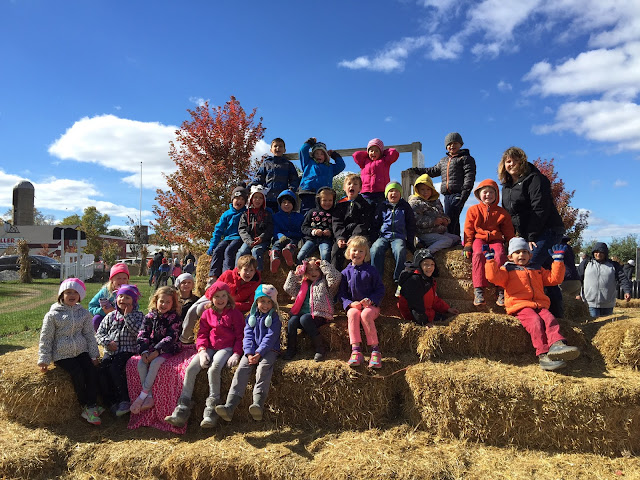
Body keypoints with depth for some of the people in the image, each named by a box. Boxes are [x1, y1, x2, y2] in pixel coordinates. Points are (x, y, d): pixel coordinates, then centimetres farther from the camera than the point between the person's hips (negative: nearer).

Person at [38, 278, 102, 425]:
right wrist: (44, 360, -3)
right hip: (62, 354, -3)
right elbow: (46, 338, 0)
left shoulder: (84, 313, 6)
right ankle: (86, 406, -7)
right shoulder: (53, 315, -3)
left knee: (92, 372, -19)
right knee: (78, 374, -22)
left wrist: (94, 355, 4)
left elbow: (89, 335, 9)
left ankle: (91, 407, -13)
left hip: (81, 351, 3)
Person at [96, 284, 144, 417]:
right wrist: (107, 342, -6)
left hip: (128, 350, -4)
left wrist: (128, 315, -9)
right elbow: (99, 333, 14)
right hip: (110, 351, 4)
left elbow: (137, 331, -12)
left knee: (115, 367, -29)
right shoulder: (110, 316, 17)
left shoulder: (138, 315, 6)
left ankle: (124, 400, -21)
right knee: (102, 369, -22)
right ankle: (111, 402, -11)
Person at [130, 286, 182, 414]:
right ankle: (149, 397, -17)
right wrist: (144, 351, -15)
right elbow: (142, 335, 2)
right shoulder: (149, 317, 7)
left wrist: (157, 351, -22)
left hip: (167, 349, -4)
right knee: (141, 363, -21)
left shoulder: (174, 317, -5)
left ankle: (142, 396, -18)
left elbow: (171, 337, -13)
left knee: (155, 363, -29)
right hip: (151, 348, 4)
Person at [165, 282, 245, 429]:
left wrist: (236, 354, -12)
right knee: (190, 368, -19)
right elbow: (202, 334, 11)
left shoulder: (235, 313, 3)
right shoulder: (208, 313, 14)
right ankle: (182, 411, -17)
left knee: (214, 368, -33)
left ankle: (211, 411, -25)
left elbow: (240, 336, 2)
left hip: (226, 348, -4)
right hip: (209, 348, 4)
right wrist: (202, 351, -7)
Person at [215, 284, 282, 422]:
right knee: (241, 369, -21)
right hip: (252, 351, 3)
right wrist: (249, 353, -10)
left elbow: (270, 337, -6)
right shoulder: (251, 317, 17)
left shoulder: (274, 317, 6)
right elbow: (248, 336, 8)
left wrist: (259, 353, -17)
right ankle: (229, 407, -31)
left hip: (269, 350, -3)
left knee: (263, 367, -33)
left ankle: (258, 405, -44)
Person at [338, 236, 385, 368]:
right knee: (353, 314, -33)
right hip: (353, 305, 2)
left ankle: (375, 350, -30)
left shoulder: (371, 271, 5)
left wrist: (371, 300, -15)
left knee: (365, 315, -35)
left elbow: (380, 289, 3)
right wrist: (351, 303, -11)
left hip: (371, 305, -1)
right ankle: (356, 350, -38)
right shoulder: (345, 273, 10)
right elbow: (341, 294, 9)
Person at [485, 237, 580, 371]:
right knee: (535, 321, -31)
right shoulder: (507, 270, 13)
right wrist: (490, 259, -8)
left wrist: (558, 259, 22)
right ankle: (543, 355, -41)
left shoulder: (537, 269, 29)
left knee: (550, 319, -26)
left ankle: (556, 344, -49)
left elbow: (554, 278, 24)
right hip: (520, 307, -5)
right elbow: (494, 276, -5)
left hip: (540, 306, 5)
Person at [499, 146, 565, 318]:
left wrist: (532, 237, -19)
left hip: (547, 231, -8)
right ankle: (556, 310, 17)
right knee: (546, 270, 10)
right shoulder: (507, 185, 17)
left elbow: (540, 210, -16)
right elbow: (508, 213, 19)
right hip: (527, 235, 8)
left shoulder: (535, 179, -8)